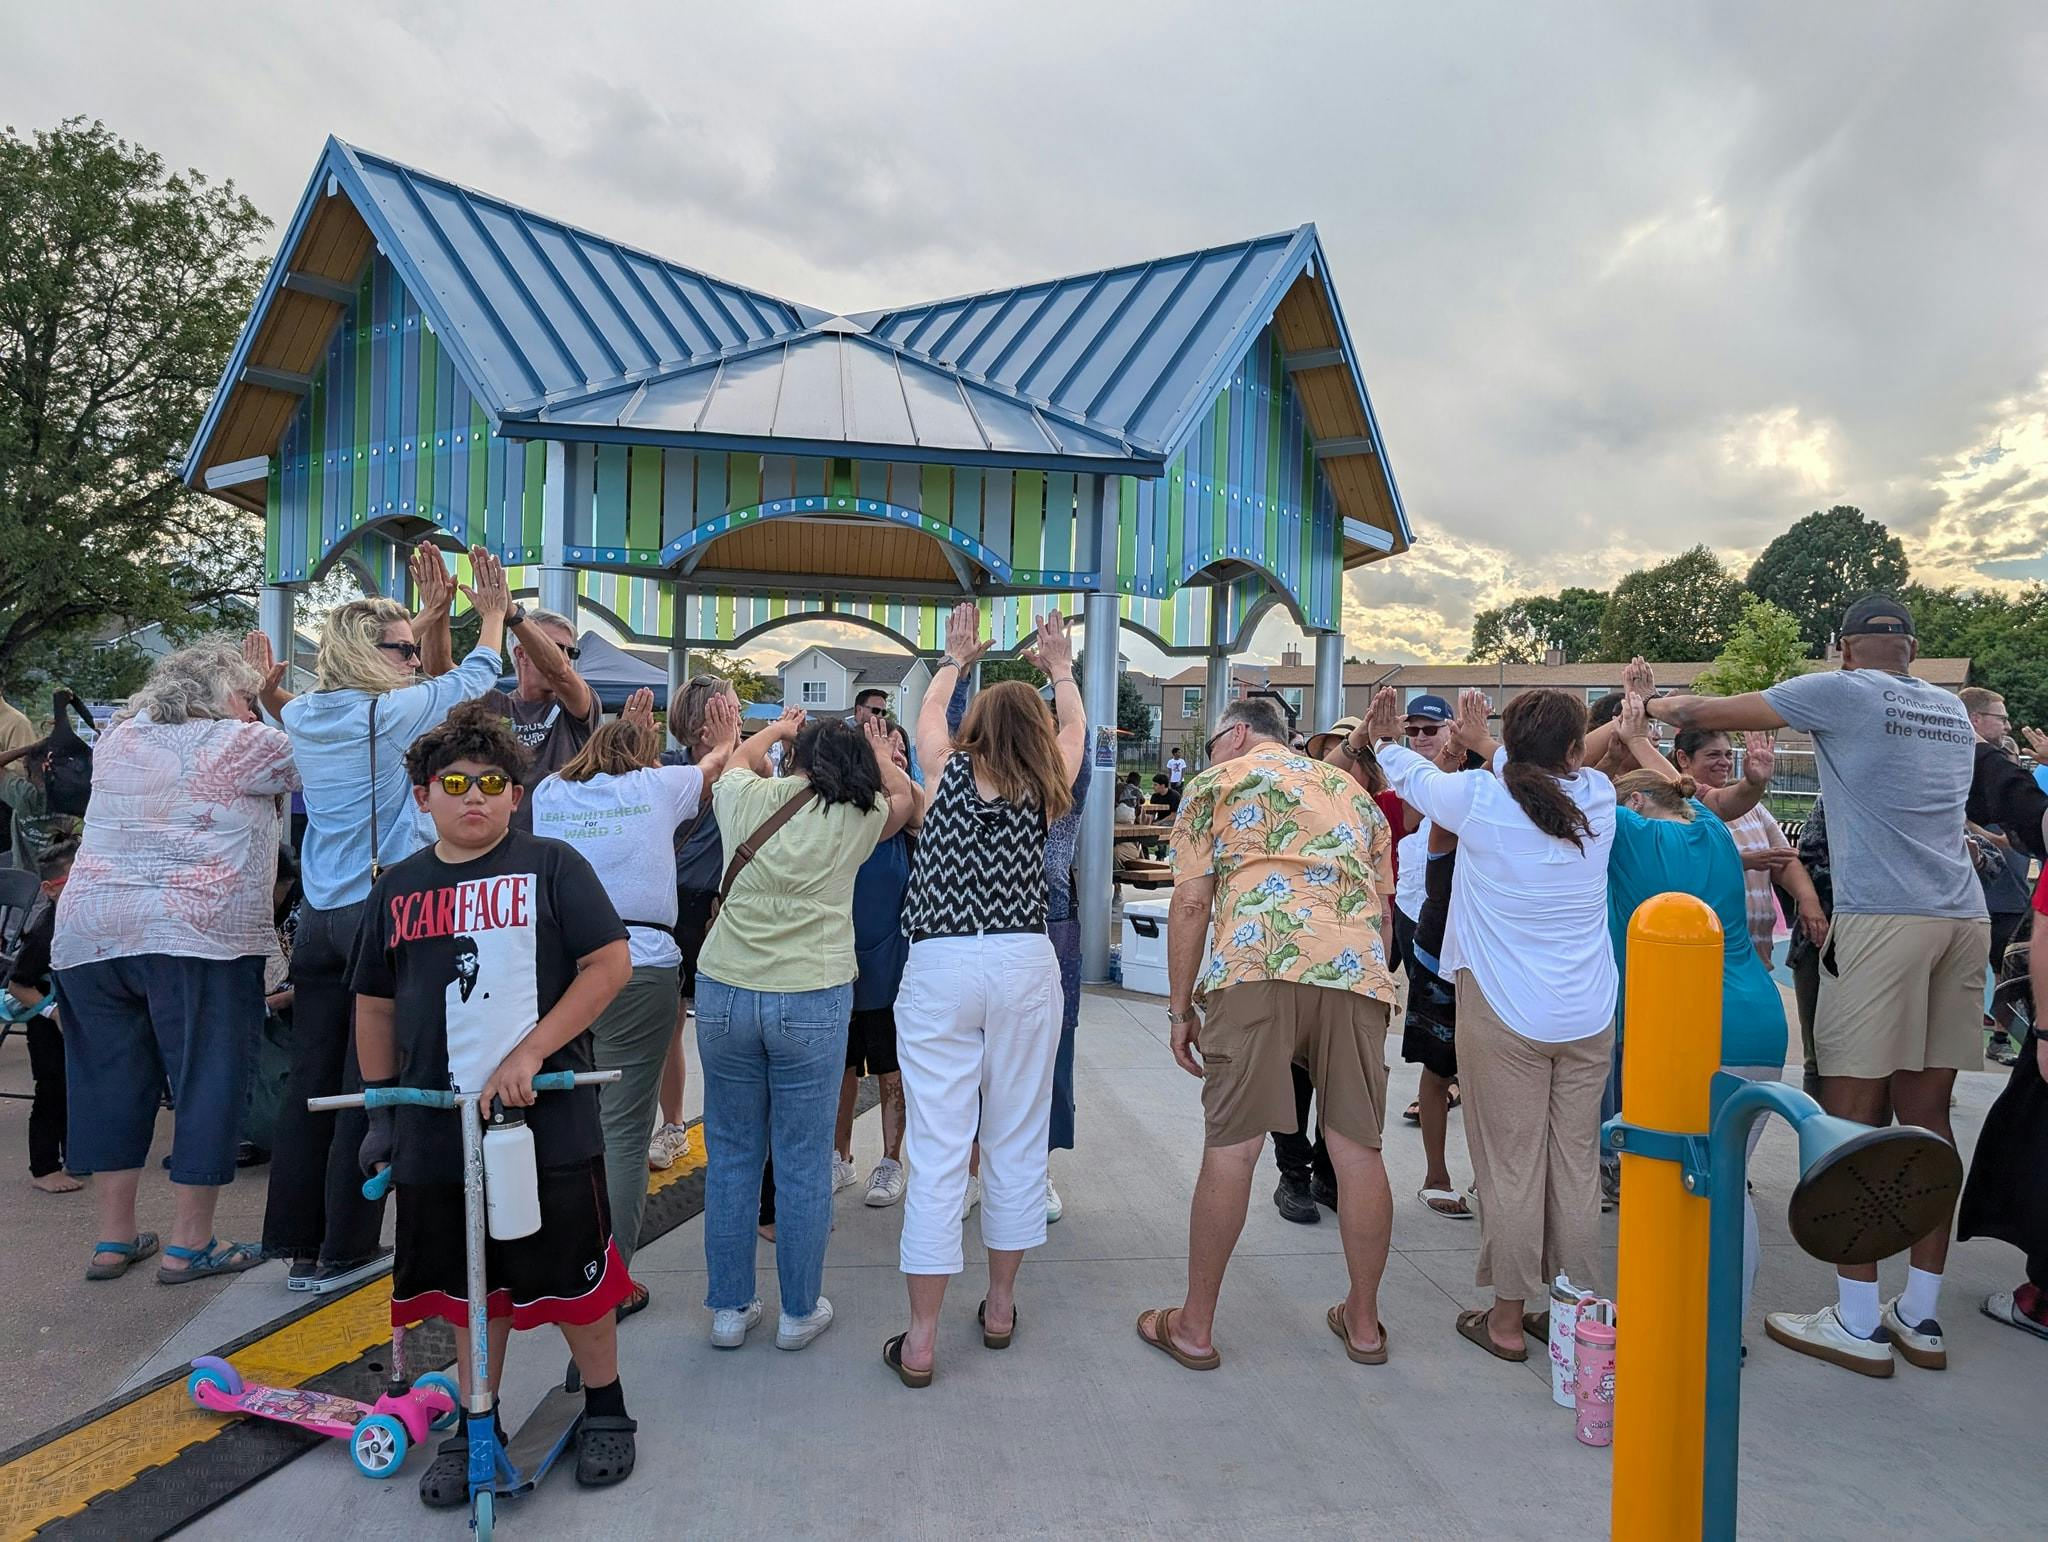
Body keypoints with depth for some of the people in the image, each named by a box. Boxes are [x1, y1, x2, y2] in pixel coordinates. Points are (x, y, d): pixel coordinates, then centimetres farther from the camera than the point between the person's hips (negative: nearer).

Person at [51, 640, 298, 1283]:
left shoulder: (116, 741, 15)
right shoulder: (243, 744, -3)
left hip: (92, 933, 7)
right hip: (197, 935, -6)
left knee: (112, 1081, 14)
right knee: (208, 1079, 2)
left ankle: (113, 1239, 22)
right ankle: (189, 1245, 7)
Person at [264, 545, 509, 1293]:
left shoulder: (304, 712, 8)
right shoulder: (390, 711, -10)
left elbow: (371, 670, 24)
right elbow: (471, 679, 5)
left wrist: (431, 612, 29)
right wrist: (492, 614, 20)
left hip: (318, 916, 7)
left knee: (311, 1081, 12)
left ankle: (297, 1243, 21)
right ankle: (343, 1251, 10)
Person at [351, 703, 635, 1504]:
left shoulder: (551, 866, -5)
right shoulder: (399, 888, 8)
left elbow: (610, 964, -12)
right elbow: (376, 1003, 15)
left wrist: (530, 1052, -17)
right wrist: (382, 1108, 14)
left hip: (548, 1117, -3)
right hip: (439, 1127, 4)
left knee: (574, 1274, 9)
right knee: (470, 1285, 16)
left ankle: (605, 1409, 29)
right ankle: (475, 1424, 35)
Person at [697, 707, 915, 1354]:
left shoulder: (744, 795, 2)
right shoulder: (858, 818, -1)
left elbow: (742, 756, 27)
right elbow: (904, 793, 21)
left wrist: (779, 727, 44)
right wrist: (869, 747, 33)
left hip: (725, 992, 2)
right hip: (813, 1001, -2)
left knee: (731, 1155, 13)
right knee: (803, 1163, 9)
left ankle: (730, 1307, 25)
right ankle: (799, 1312, 22)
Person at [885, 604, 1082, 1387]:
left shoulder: (948, 773, 4)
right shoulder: (1042, 790, 4)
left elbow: (928, 713, 26)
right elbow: (1074, 728, 25)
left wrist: (955, 659, 42)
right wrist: (1060, 667, 40)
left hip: (939, 967, -1)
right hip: (1024, 965, 1)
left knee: (937, 1147, 0)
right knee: (1016, 1138, 13)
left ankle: (921, 1339, 6)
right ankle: (1000, 1305, 27)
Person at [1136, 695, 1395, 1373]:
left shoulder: (1217, 781, 15)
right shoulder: (1352, 791, 29)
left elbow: (1191, 904, 6)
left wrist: (1181, 1008, 10)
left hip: (1257, 963, -4)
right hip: (1358, 967, 5)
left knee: (1231, 1145, 1)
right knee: (1357, 1149, 11)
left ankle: (1194, 1325, 11)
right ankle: (1363, 1321, 25)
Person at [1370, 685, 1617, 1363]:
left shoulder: (1479, 799, -8)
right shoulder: (1597, 797, 0)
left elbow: (1414, 775, 11)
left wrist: (1382, 739, 30)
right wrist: (1485, 744, 32)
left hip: (1503, 1015, -4)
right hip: (1588, 1019, 4)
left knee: (1510, 1167, 4)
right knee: (1577, 1165, 12)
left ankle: (1507, 1318, 16)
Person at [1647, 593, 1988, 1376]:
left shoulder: (1844, 692, -1)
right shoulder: (1952, 710, 18)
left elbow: (1706, 713, 2)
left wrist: (1657, 704, 23)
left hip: (1883, 921, -7)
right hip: (1964, 920, 7)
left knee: (1851, 1114, -2)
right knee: (1926, 1113, 11)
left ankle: (1858, 1325, 2)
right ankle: (1920, 1316, 17)